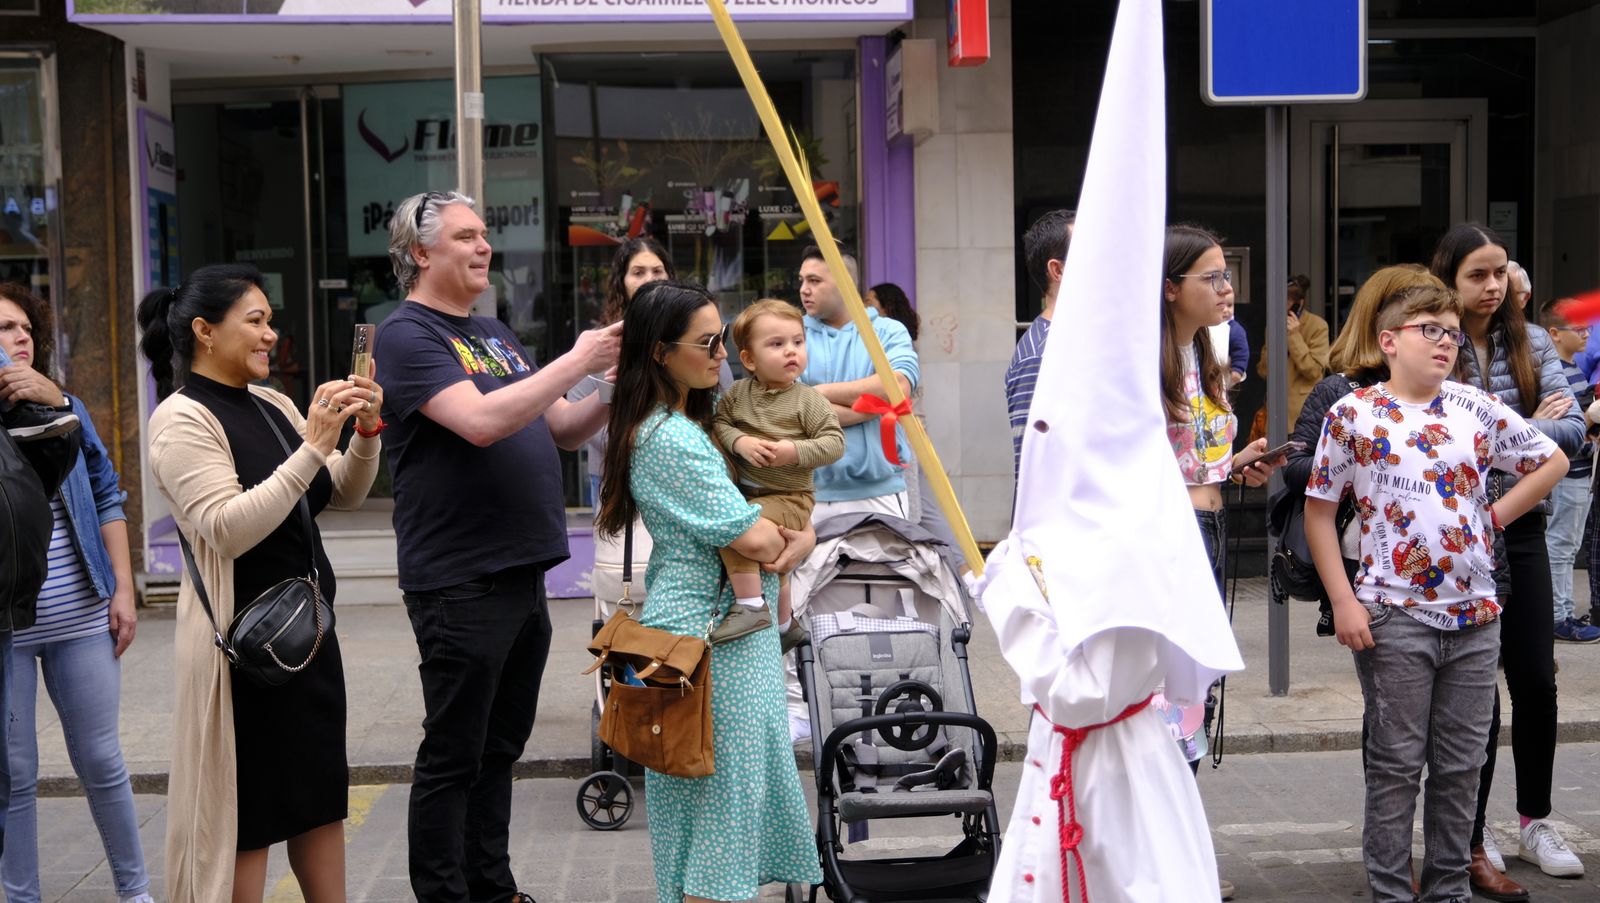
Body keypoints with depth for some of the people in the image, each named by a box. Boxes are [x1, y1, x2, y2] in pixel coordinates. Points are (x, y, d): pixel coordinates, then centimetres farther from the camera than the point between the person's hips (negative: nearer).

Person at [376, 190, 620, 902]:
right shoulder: (407, 336, -9)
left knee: (500, 748, 16)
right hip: (460, 583, -8)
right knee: (453, 757, 2)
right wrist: (576, 361, -19)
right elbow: (481, 421, -24)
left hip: (521, 572, 8)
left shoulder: (494, 333, 16)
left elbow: (562, 429, 17)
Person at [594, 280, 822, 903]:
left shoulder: (679, 424, 13)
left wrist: (797, 534, -3)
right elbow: (755, 539, -22)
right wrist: (791, 541, 2)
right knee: (724, 785, -3)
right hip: (711, 630, -10)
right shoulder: (672, 438, -19)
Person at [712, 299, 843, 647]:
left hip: (789, 498, -6)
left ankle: (750, 606, -24)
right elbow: (717, 423, -2)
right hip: (746, 493, 6)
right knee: (771, 564, 22)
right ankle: (785, 623, 45)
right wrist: (739, 442, -20)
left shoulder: (808, 400, -11)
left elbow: (834, 442, -12)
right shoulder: (738, 392, 0)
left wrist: (795, 451, -24)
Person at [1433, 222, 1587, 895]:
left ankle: (1536, 824, 28)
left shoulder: (1531, 345, 5)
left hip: (1521, 530, 4)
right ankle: (1475, 842, 16)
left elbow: (1572, 429, -4)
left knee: (1536, 681, 10)